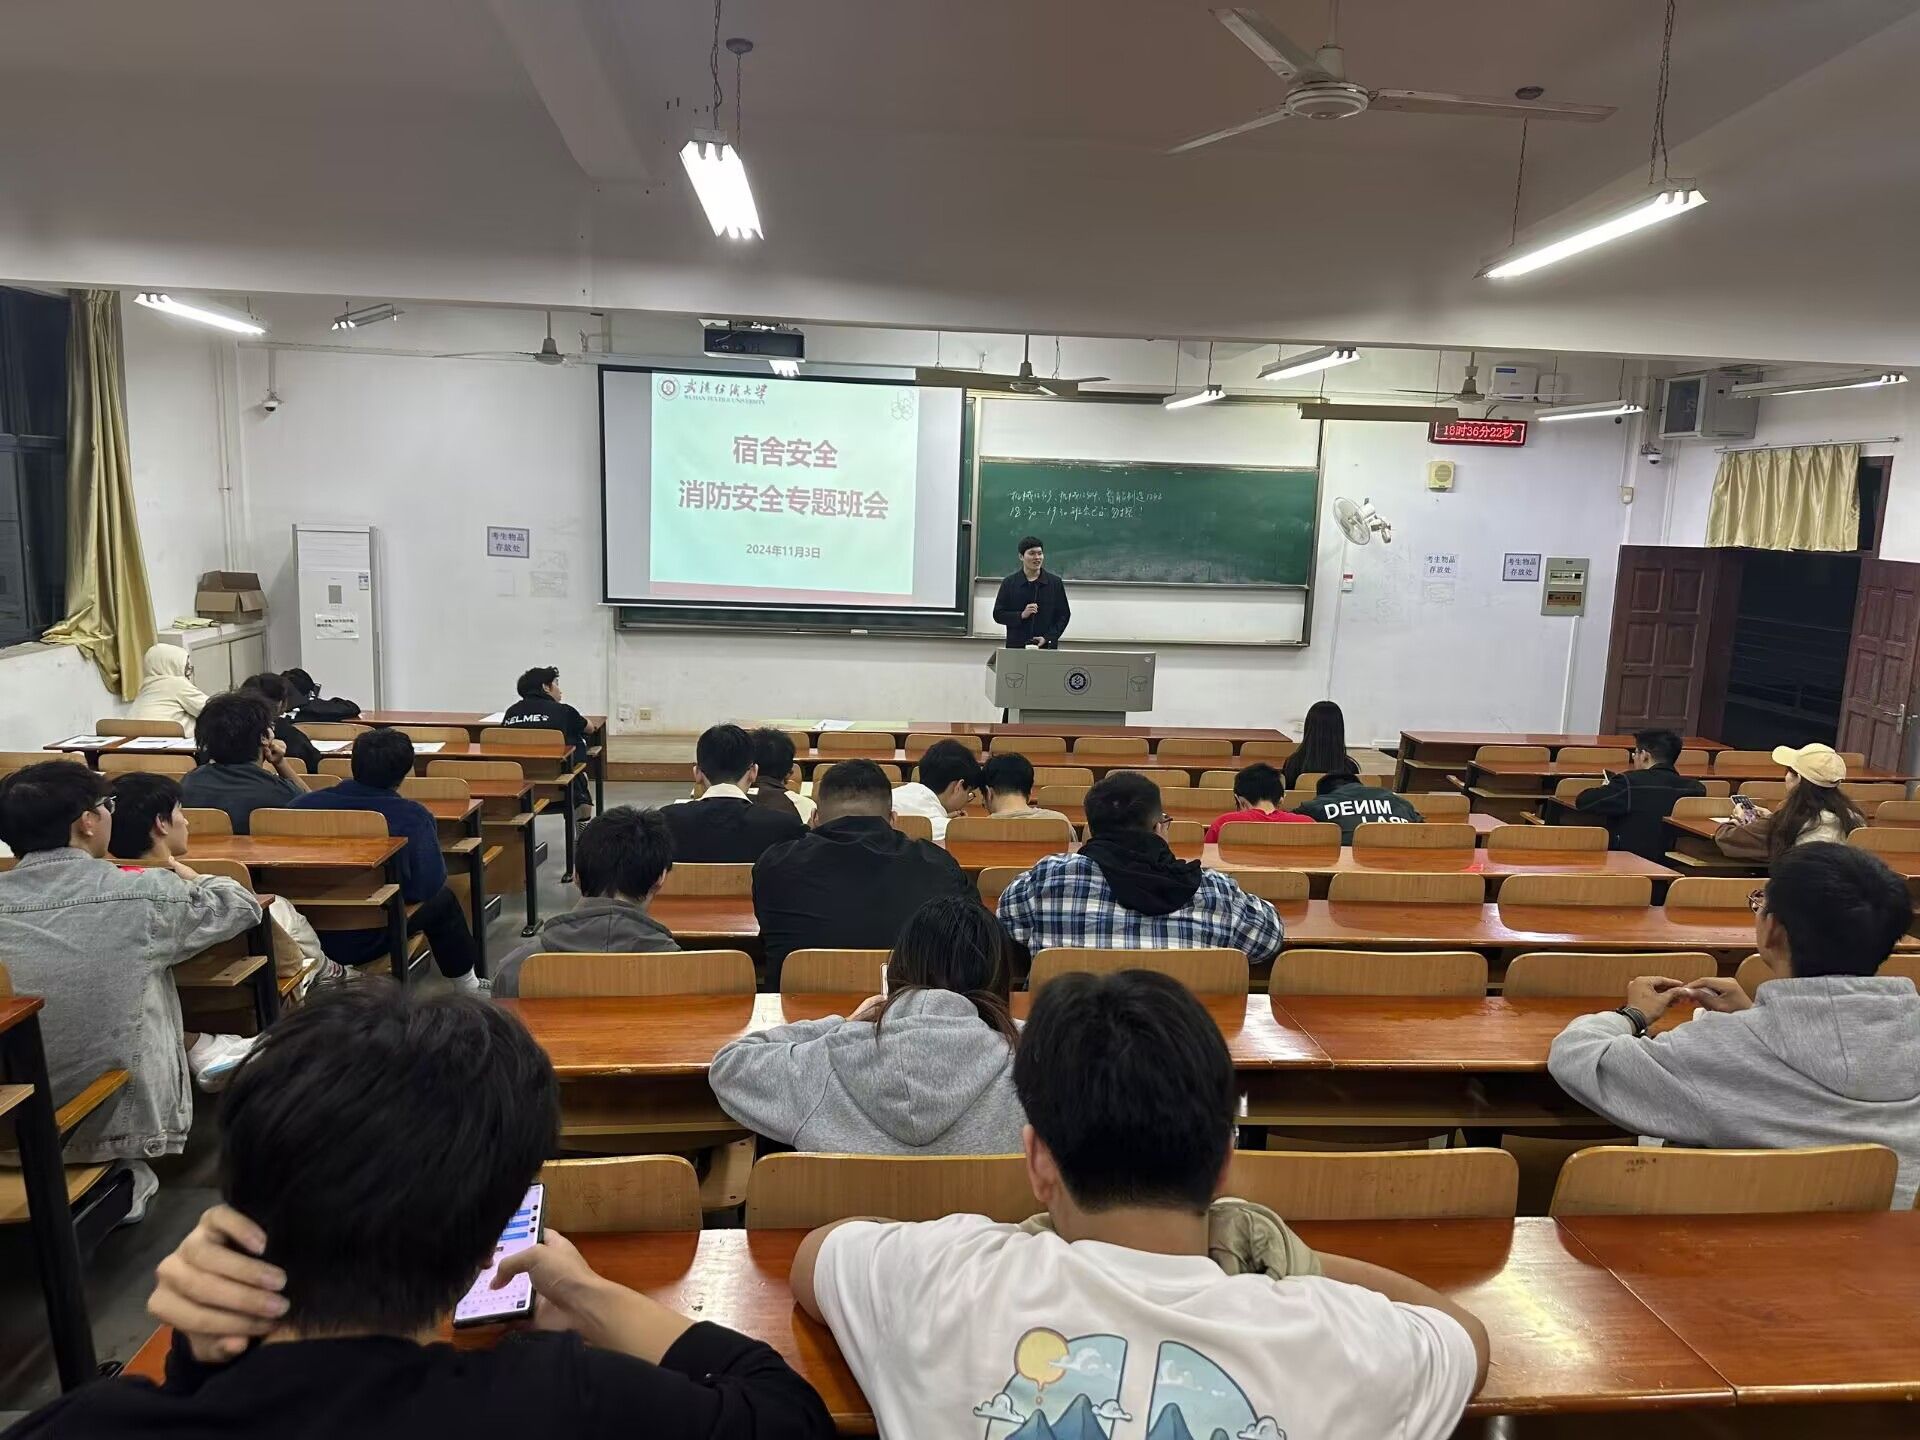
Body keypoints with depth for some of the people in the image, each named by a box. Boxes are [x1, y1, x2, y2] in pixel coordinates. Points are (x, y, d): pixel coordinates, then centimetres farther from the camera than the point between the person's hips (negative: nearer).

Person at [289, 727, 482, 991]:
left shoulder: (306, 803, -7)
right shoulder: (412, 816, -17)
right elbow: (429, 885, -17)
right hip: (365, 943, -4)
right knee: (443, 898, 24)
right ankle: (468, 988, 36)